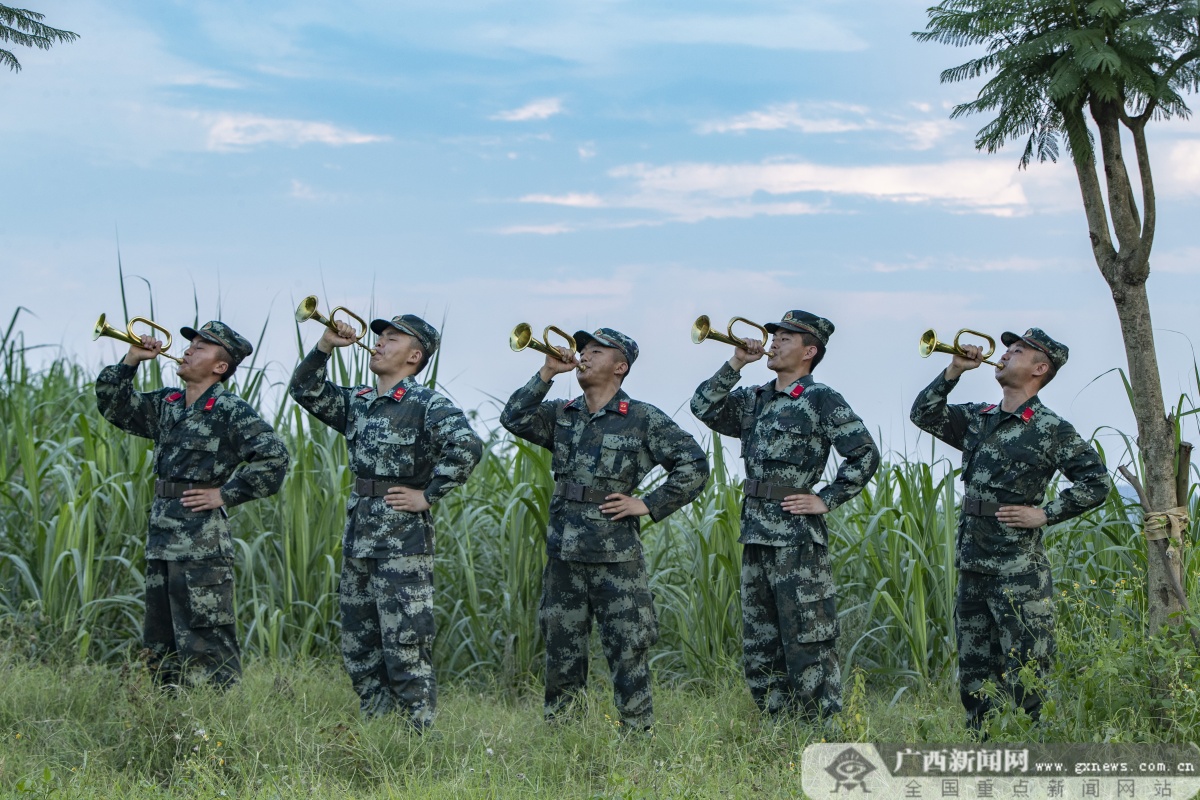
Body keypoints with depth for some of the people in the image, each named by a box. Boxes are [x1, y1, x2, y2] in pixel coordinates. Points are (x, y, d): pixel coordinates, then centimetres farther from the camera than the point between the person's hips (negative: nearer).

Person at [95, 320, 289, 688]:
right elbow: (114, 405, 19)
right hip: (160, 543, 8)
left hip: (203, 544, -8)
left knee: (205, 644, -8)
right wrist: (131, 361, 5)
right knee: (160, 648, 12)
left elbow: (273, 456, -17)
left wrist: (225, 494, -14)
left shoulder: (231, 411, -9)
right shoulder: (166, 405, 14)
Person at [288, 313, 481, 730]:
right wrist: (325, 347, 0)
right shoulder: (358, 402, 14)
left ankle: (422, 738, -4)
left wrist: (427, 495, -18)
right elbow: (305, 390, 14)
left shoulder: (426, 405, -9)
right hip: (358, 536, 8)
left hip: (403, 540, -8)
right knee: (358, 647, 12)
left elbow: (466, 446, -22)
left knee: (405, 648, -9)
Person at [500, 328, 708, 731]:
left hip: (617, 555, -4)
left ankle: (638, 734, 3)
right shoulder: (561, 415, 13)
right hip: (563, 553, 5)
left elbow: (694, 465, -1)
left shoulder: (644, 420, 0)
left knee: (628, 652, -4)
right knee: (561, 652, 10)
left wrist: (648, 505, -6)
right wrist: (546, 375, -6)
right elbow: (513, 419, -1)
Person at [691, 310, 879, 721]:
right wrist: (736, 364, 2)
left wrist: (826, 501, -11)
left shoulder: (821, 400, -6)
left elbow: (865, 454, -10)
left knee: (808, 648, -7)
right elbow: (703, 406, 10)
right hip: (755, 537, 8)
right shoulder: (756, 400, 16)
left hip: (798, 538, -8)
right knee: (759, 649, 11)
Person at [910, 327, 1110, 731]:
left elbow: (1096, 482, -7)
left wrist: (1045, 514, -11)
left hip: (1020, 573, -7)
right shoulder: (978, 418, 13)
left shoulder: (1052, 430, -5)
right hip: (972, 568, 7)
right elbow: (924, 414, 9)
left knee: (1024, 678, -7)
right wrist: (953, 372, 0)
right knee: (973, 677, 11)